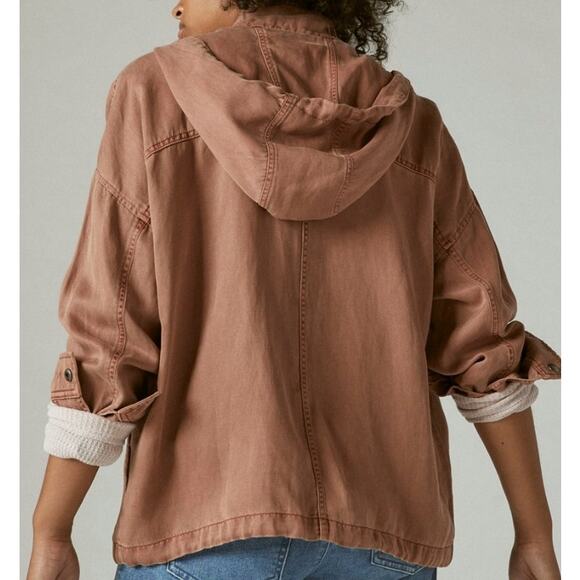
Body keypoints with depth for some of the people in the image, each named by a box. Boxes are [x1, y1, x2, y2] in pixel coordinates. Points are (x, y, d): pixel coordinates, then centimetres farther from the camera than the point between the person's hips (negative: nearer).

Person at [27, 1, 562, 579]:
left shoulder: (155, 92, -2)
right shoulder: (413, 129, 7)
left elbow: (108, 337, -6)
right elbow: (487, 342, 4)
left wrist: (49, 534, 0)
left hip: (209, 519, -3)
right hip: (381, 530, 4)